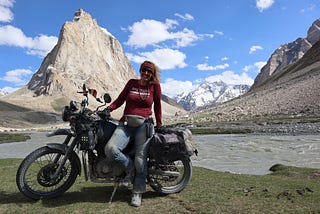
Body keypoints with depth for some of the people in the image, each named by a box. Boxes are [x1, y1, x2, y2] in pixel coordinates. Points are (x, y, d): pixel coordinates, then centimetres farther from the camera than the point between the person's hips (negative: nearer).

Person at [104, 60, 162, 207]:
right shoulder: (131, 83, 13)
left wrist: (159, 126, 12)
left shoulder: (155, 86, 7)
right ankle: (129, 167, 5)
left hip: (143, 125, -2)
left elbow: (157, 107, 11)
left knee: (140, 159, -7)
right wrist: (109, 108, -3)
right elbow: (120, 99, 11)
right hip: (126, 124, 2)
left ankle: (137, 192, 12)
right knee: (110, 149, -22)